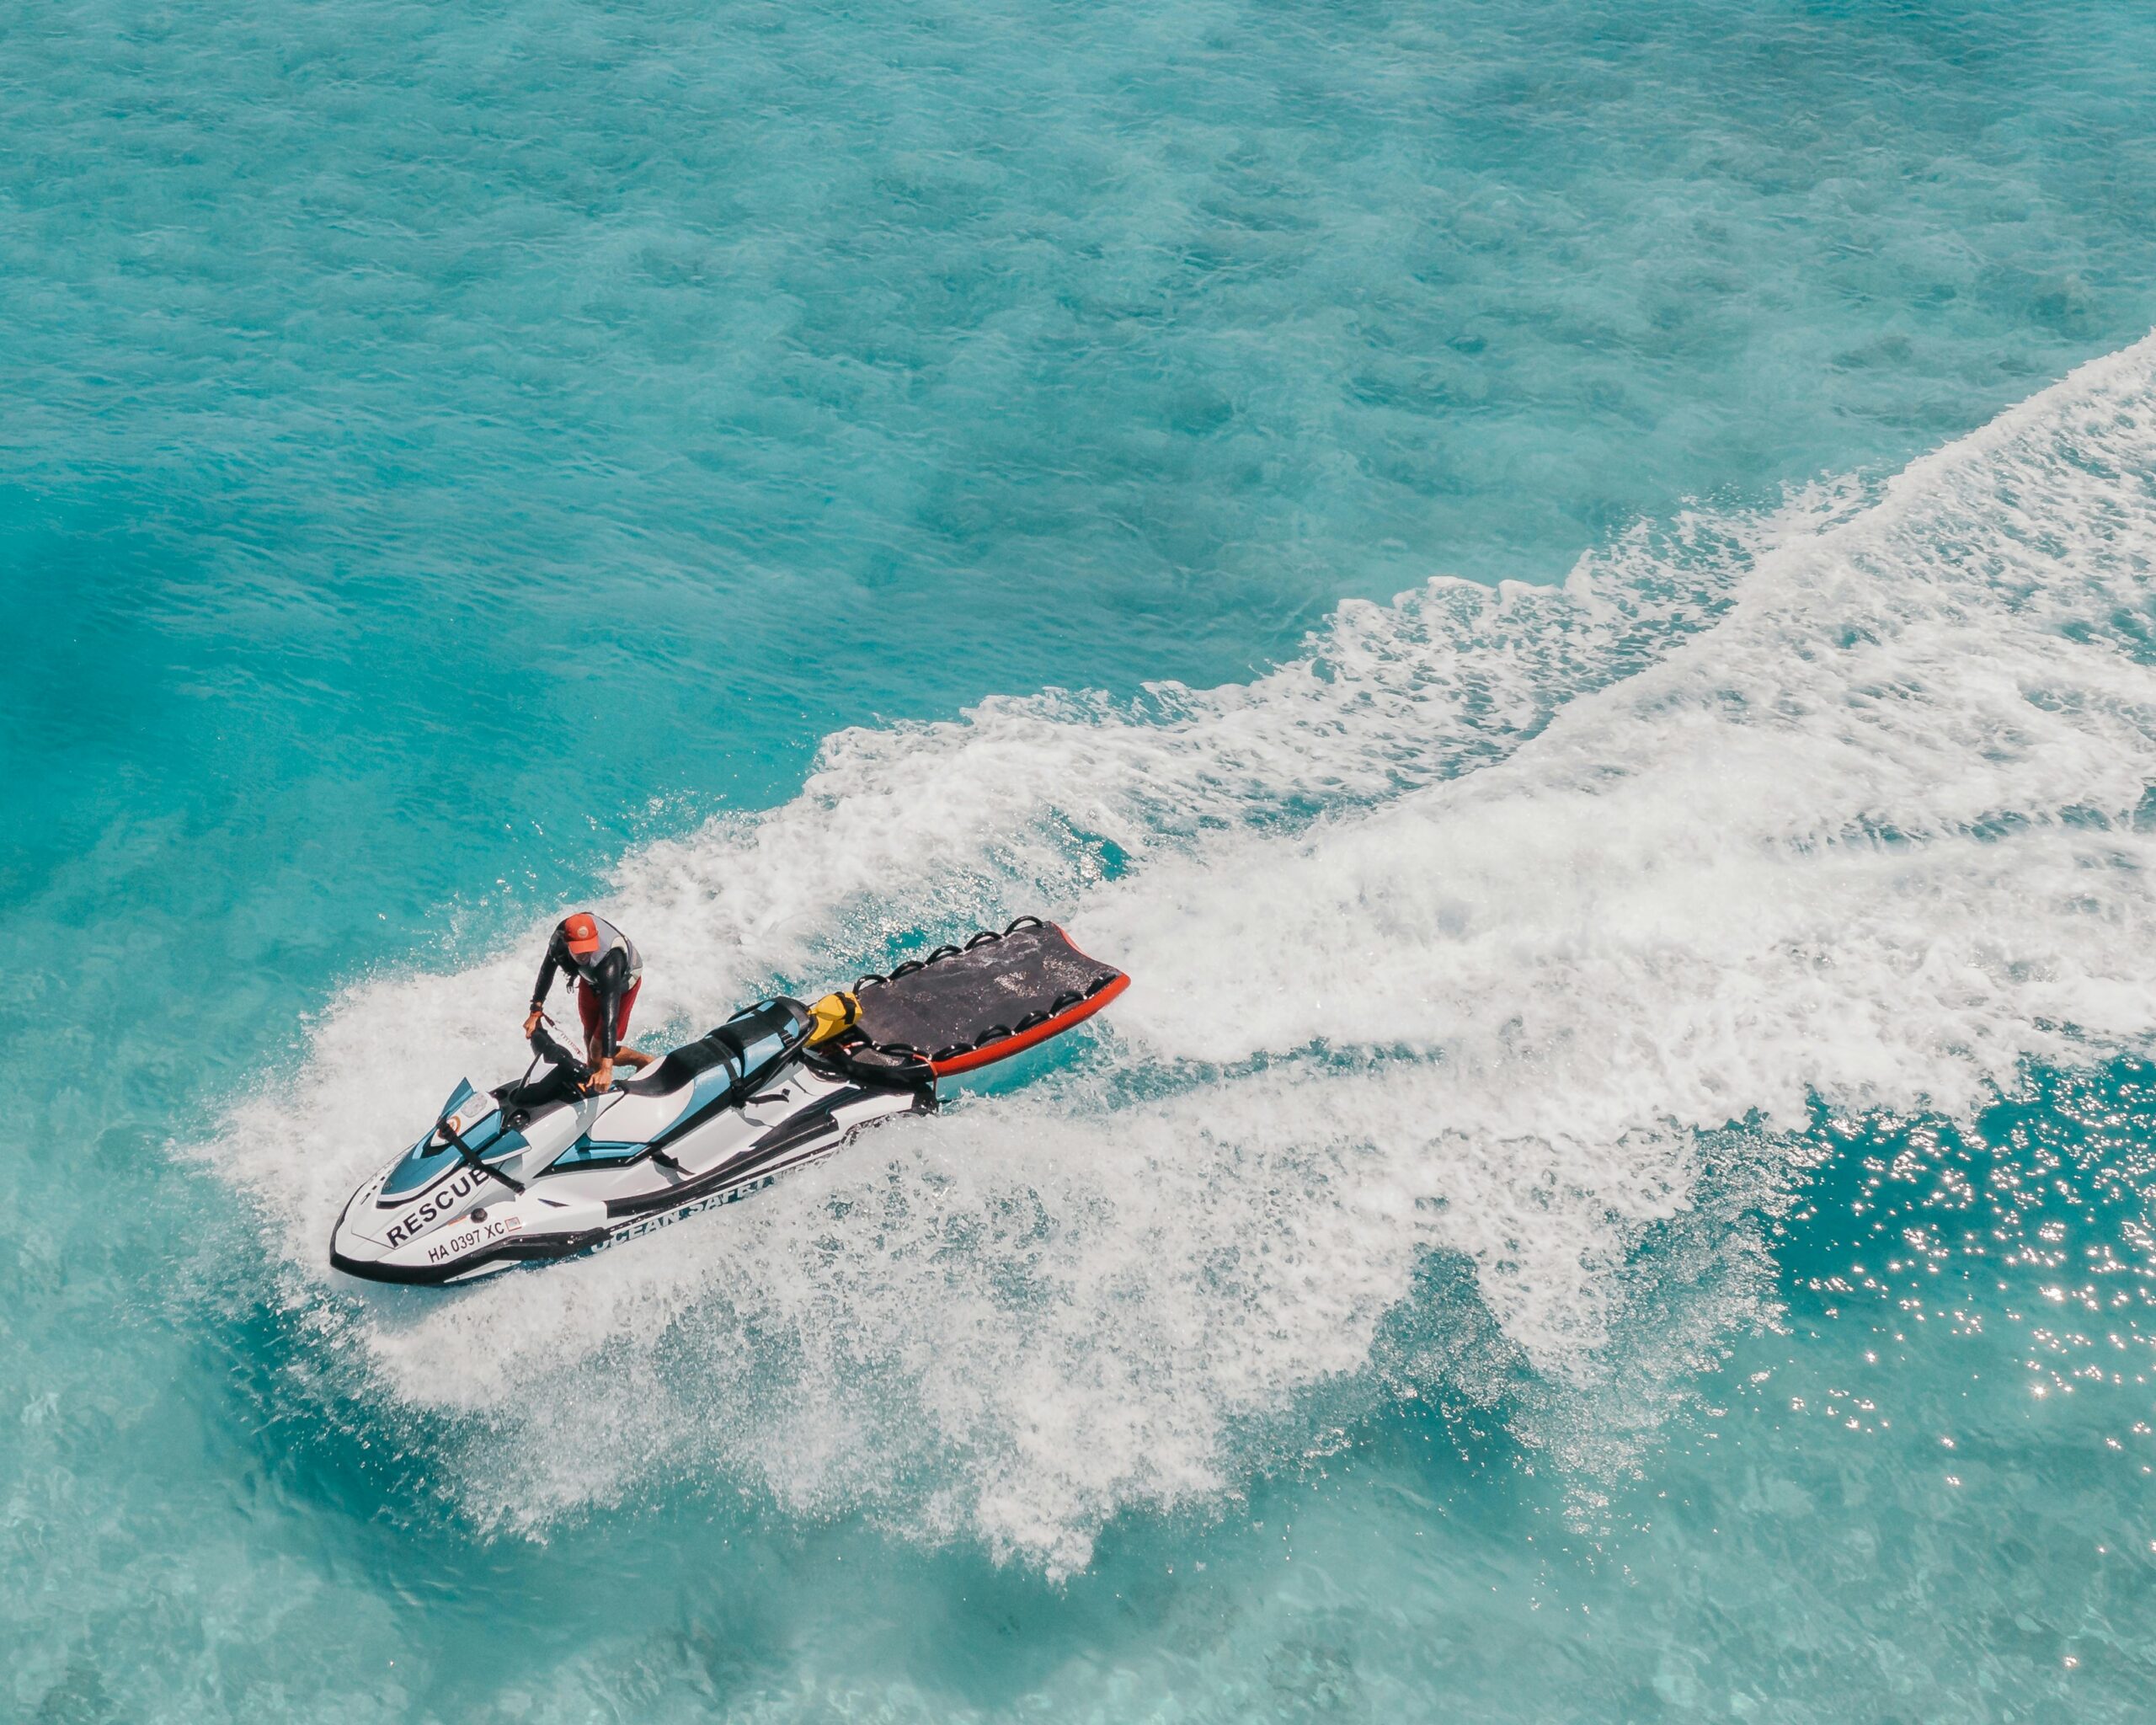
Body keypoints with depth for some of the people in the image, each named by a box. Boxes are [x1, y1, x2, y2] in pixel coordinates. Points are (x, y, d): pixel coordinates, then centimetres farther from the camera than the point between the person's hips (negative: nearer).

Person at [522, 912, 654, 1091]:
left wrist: (607, 1068, -52)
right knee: (589, 1035, 18)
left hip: (622, 980, -5)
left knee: (597, 1053, -3)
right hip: (591, 977, 5)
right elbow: (548, 968, -10)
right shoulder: (561, 934, -32)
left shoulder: (609, 961, -46)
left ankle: (648, 1063, 20)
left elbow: (610, 1016, -48)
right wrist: (536, 1011, -7)